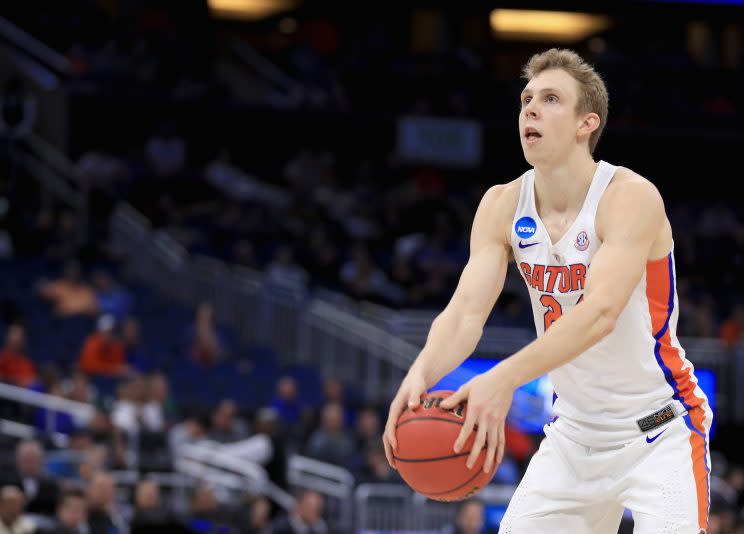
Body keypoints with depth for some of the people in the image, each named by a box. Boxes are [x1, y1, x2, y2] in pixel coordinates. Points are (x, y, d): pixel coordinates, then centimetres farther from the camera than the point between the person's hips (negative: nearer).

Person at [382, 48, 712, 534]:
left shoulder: (631, 197, -20)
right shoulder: (503, 207, -2)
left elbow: (601, 310, -34)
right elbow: (466, 312, -11)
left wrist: (506, 379, -47)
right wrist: (422, 373, -34)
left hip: (659, 434, -6)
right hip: (575, 434, 6)